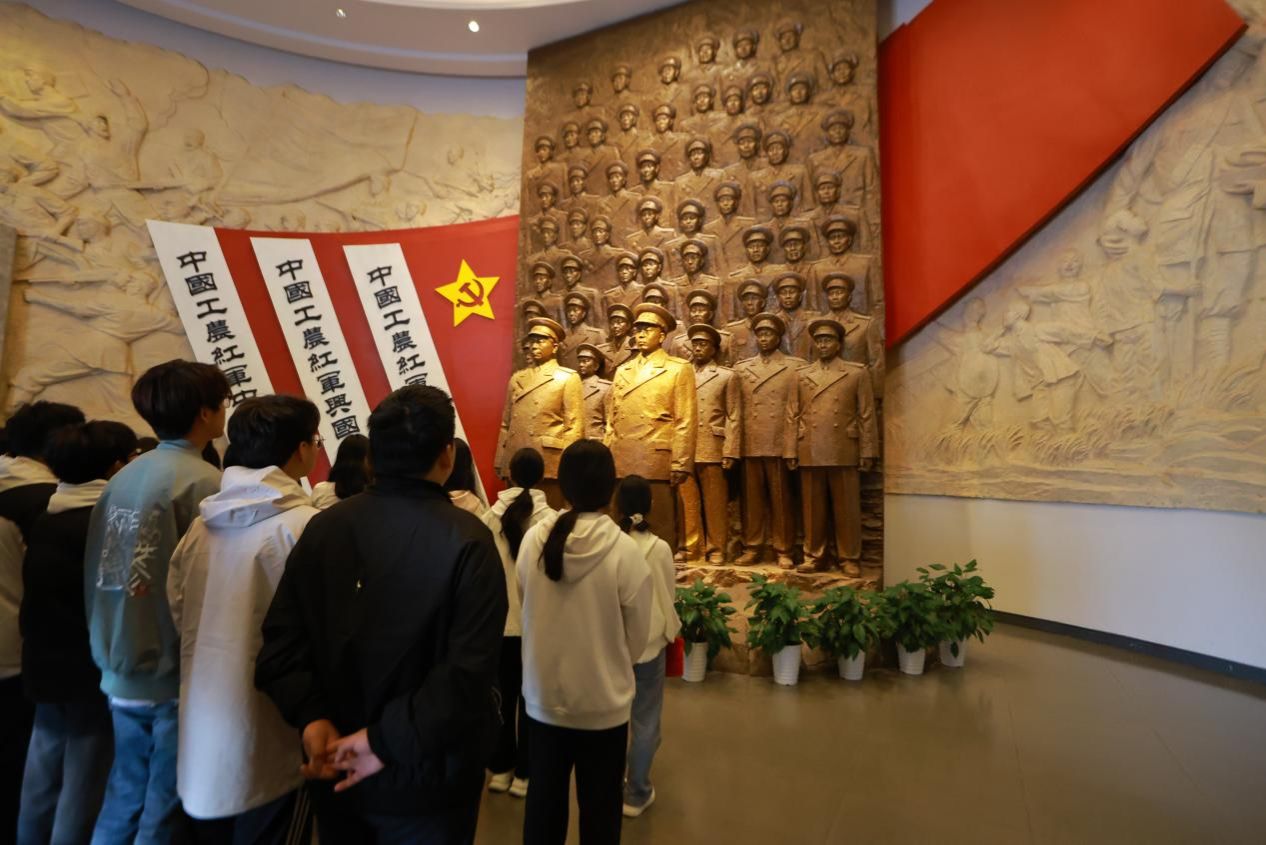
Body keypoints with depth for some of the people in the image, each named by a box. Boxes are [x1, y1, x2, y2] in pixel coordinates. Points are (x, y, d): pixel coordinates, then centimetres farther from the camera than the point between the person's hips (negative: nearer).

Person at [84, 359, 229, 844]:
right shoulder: (204, 483, -17)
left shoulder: (121, 480, 4)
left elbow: (97, 577, 9)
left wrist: (111, 652, 20)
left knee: (122, 803, 21)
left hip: (124, 677, 7)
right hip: (178, 678, -7)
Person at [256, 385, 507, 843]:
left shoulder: (322, 528, -4)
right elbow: (469, 669, -26)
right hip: (425, 777, -4)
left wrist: (312, 716, -10)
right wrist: (388, 741, -19)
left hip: (336, 770, 5)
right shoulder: (467, 540, -20)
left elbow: (280, 638, -6)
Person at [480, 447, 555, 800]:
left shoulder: (490, 517, -9)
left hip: (499, 621, 2)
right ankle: (524, 773, 25)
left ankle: (500, 768, 31)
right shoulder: (551, 519, -15)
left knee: (503, 696, 17)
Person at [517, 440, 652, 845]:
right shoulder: (625, 550, -21)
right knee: (599, 806, 18)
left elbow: (528, 606, 1)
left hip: (543, 698, 3)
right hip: (604, 704, -2)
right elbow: (637, 637, -9)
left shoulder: (533, 540, -14)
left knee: (543, 799, 21)